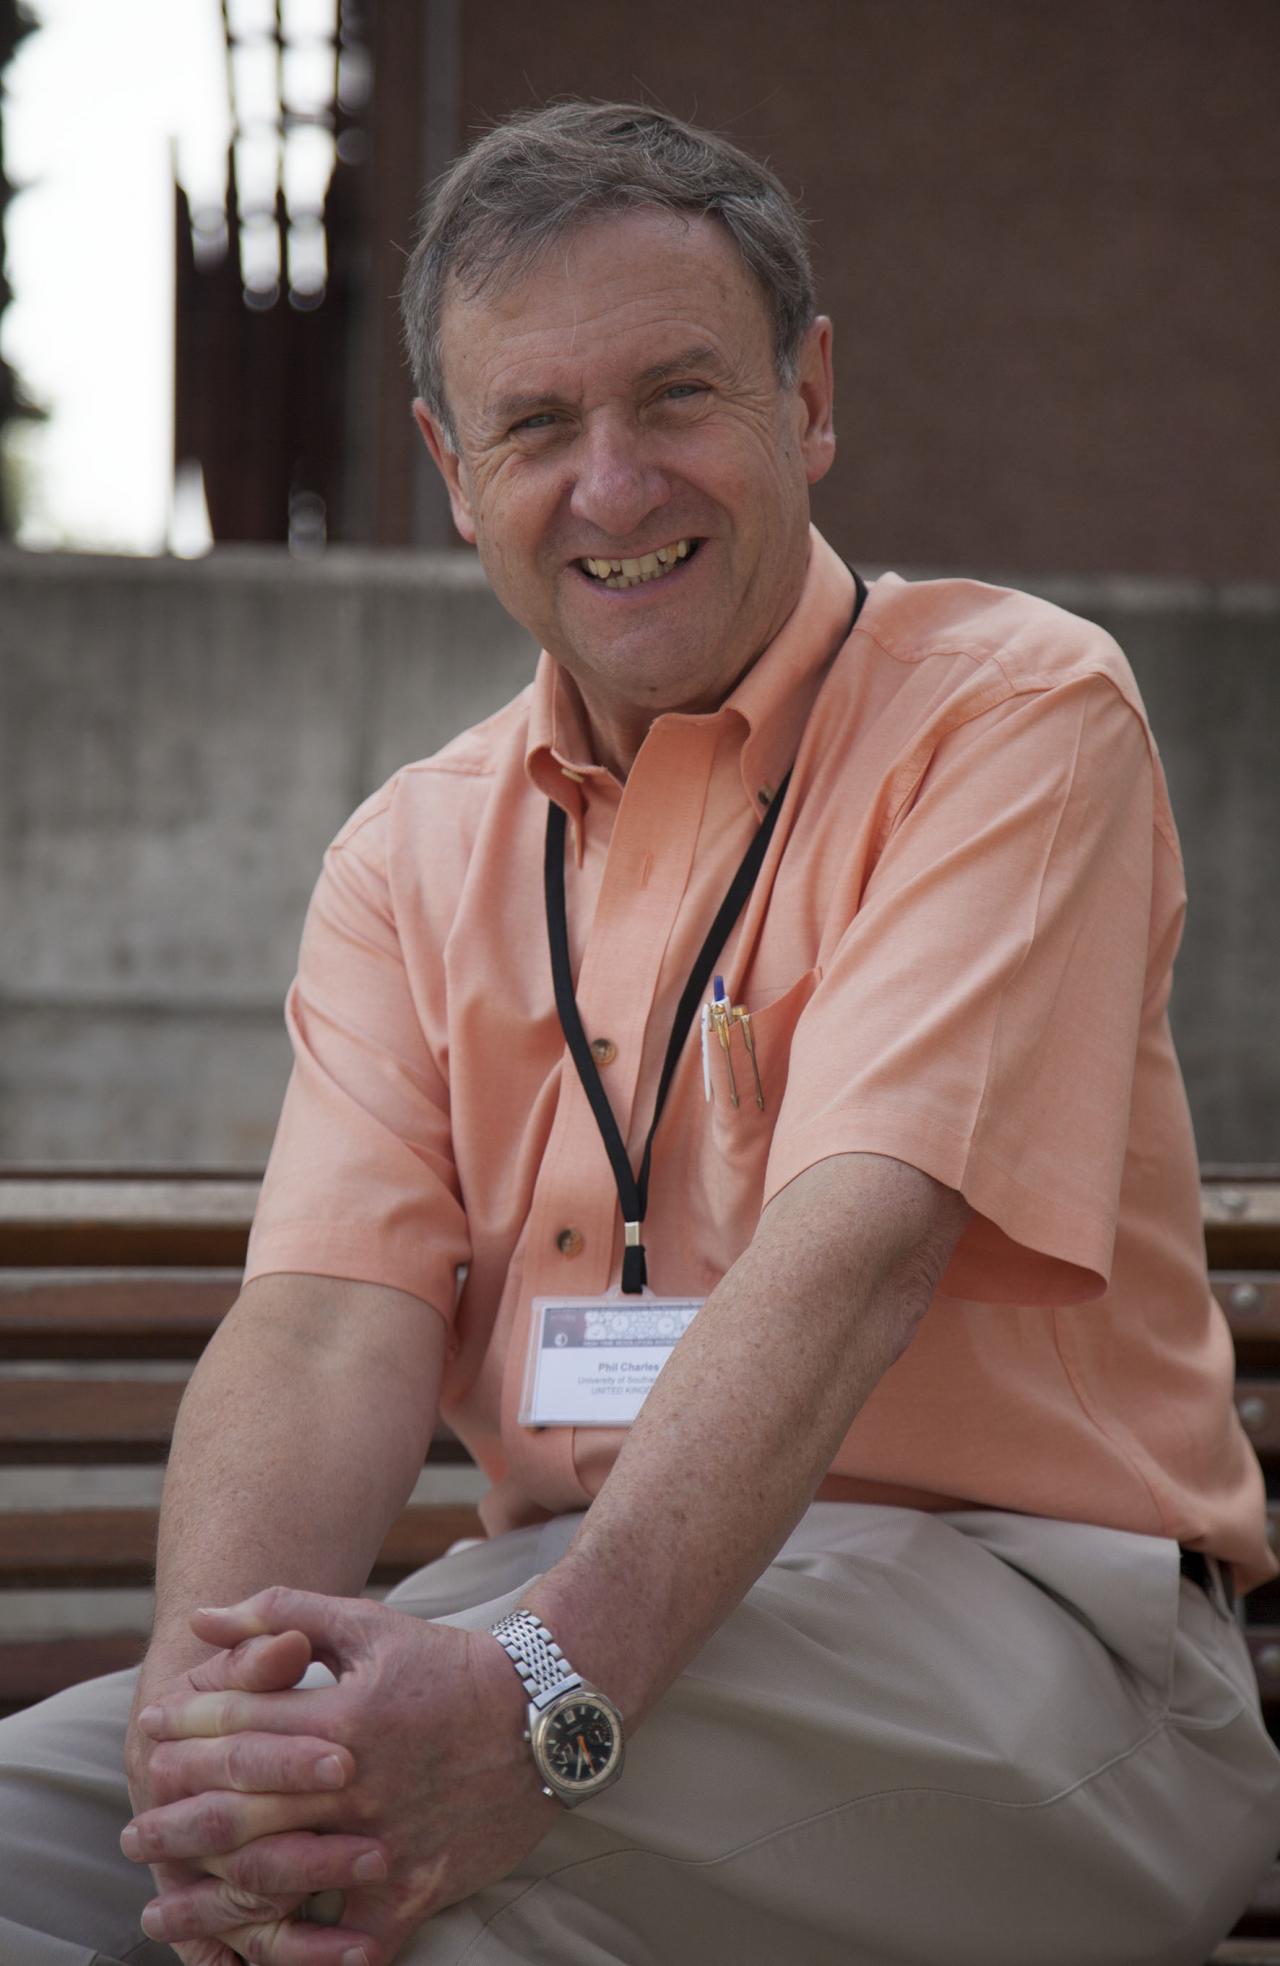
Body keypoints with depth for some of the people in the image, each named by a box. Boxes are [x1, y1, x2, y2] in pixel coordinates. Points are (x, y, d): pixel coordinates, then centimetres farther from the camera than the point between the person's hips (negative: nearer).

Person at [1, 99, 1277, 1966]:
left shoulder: (1014, 711, -3)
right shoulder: (409, 856, 13)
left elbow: (852, 1253, -17)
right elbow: (330, 1321, -1)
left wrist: (549, 1686, -32)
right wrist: (214, 1680, -24)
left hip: (1000, 1594, -4)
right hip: (572, 1590, 4)